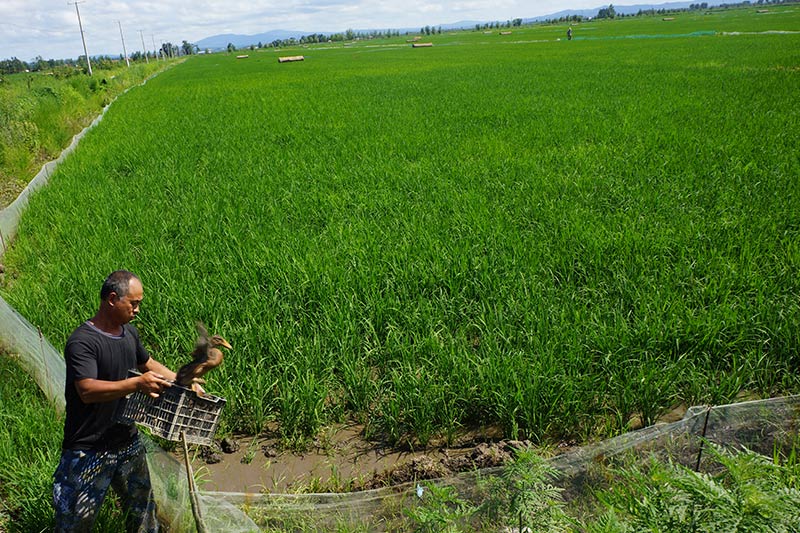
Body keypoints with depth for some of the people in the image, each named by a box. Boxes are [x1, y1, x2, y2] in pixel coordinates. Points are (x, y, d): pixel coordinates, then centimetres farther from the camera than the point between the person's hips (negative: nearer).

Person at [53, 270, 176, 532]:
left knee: (142, 510, 22)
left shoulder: (129, 332, 2)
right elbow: (87, 390, -33)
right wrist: (137, 383, -39)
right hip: (89, 451, -7)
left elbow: (148, 363, 18)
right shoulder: (82, 342, -22)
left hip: (127, 441, 7)